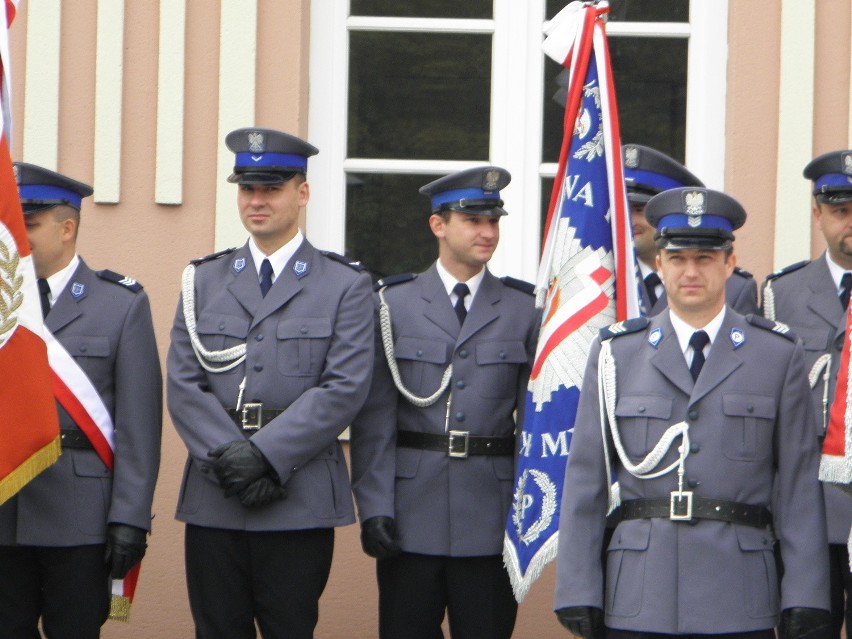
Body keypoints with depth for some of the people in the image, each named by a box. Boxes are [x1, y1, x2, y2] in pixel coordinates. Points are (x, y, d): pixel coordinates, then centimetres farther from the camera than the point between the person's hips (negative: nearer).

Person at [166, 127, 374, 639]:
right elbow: (183, 385, 4)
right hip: (212, 501, 3)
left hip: (300, 504, -3)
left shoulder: (346, 285, 4)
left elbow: (344, 389, -7)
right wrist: (229, 457, -11)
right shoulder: (204, 280, 14)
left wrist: (266, 455, -15)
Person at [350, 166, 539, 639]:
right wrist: (374, 508, -7)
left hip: (492, 518, 0)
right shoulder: (394, 305, 5)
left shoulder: (525, 310, 7)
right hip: (411, 515, 0)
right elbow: (373, 419, 1)